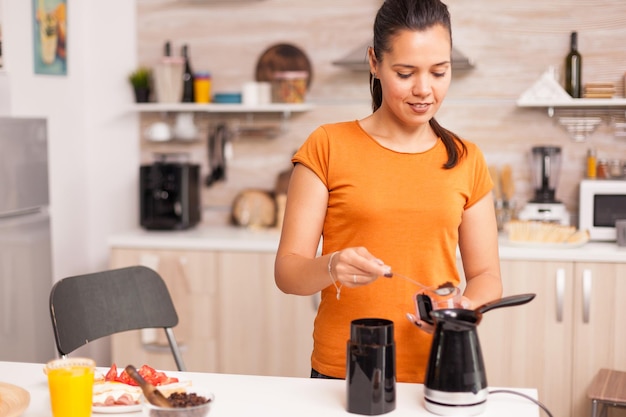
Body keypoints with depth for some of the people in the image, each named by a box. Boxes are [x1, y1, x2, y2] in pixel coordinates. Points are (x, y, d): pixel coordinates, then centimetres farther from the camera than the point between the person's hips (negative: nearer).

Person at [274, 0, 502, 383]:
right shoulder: (328, 147, -5)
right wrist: (331, 267, -27)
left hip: (438, 372, 2)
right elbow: (287, 271, -7)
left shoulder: (466, 160, 3)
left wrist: (465, 307, -14)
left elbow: (486, 275, 7)